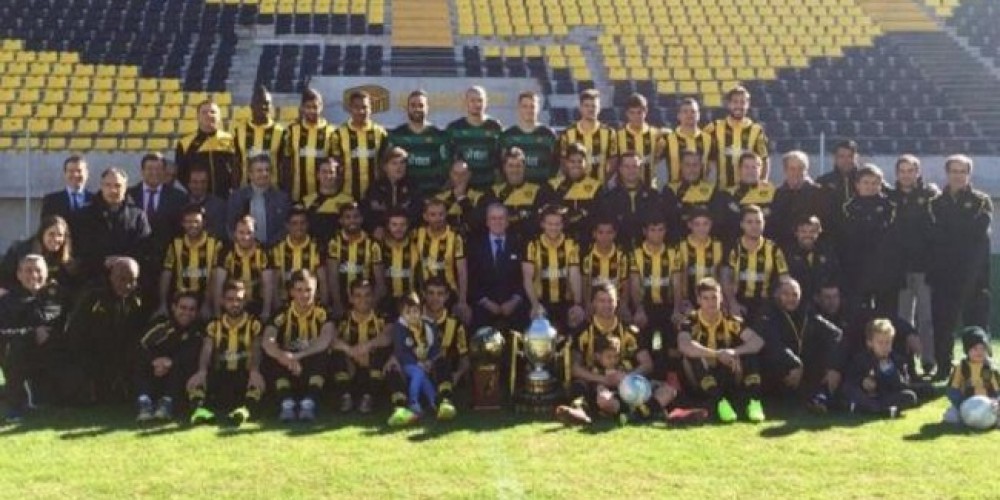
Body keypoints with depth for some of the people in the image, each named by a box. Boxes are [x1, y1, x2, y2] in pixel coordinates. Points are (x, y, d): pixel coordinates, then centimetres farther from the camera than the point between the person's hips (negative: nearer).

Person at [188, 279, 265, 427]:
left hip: (244, 375, -2)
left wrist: (254, 371, -34)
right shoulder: (214, 325, 12)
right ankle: (201, 408, -51)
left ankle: (246, 409, -58)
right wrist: (202, 371, -27)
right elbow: (206, 349, -4)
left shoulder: (254, 324, 5)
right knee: (194, 381, -26)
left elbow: (256, 349, -11)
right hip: (220, 375, 2)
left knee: (257, 380, -36)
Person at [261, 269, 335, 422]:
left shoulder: (322, 313, -4)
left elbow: (326, 339, -23)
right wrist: (285, 357, -41)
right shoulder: (283, 314, -2)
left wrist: (298, 356, -33)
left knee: (322, 356, -31)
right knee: (273, 361, -28)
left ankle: (309, 403, -38)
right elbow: (267, 342, -19)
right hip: (288, 369, 1)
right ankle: (287, 403, -36)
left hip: (313, 367, -1)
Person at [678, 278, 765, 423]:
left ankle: (754, 401, -28)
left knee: (749, 351, -17)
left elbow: (758, 341, -17)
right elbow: (684, 346, -34)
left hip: (729, 379, 2)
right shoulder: (691, 322, -12)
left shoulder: (730, 321, -4)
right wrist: (717, 354, -42)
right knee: (692, 353, -29)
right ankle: (720, 402, -35)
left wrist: (734, 352, -36)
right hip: (702, 383, -2)